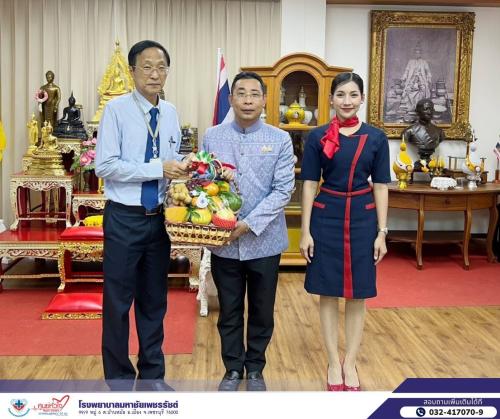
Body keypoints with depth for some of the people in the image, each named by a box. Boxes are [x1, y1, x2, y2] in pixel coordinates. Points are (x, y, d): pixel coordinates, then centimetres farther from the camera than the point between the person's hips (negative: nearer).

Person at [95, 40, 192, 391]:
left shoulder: (171, 113, 6)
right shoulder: (117, 109, -10)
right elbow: (105, 165, -17)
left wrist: (181, 166, -8)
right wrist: (158, 168, -20)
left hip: (159, 218, 5)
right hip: (125, 218, -5)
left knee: (155, 300, 14)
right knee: (118, 301, 4)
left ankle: (152, 375, 29)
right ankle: (118, 379, 22)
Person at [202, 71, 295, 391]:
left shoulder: (280, 140, -2)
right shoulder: (212, 137, 2)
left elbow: (283, 190, -8)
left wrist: (249, 224, -17)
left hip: (264, 241, 0)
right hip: (224, 242, 1)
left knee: (262, 311, 12)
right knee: (229, 310, 13)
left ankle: (255, 369, 31)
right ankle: (233, 369, 31)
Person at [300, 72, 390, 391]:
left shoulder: (376, 138, 1)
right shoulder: (318, 137, -1)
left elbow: (381, 188, 2)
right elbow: (309, 185, -1)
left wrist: (382, 232, -2)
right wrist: (306, 230, -5)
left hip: (362, 220, 1)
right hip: (326, 219, -1)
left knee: (357, 295, 8)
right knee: (329, 294, 7)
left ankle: (350, 363, 23)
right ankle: (333, 362, 22)